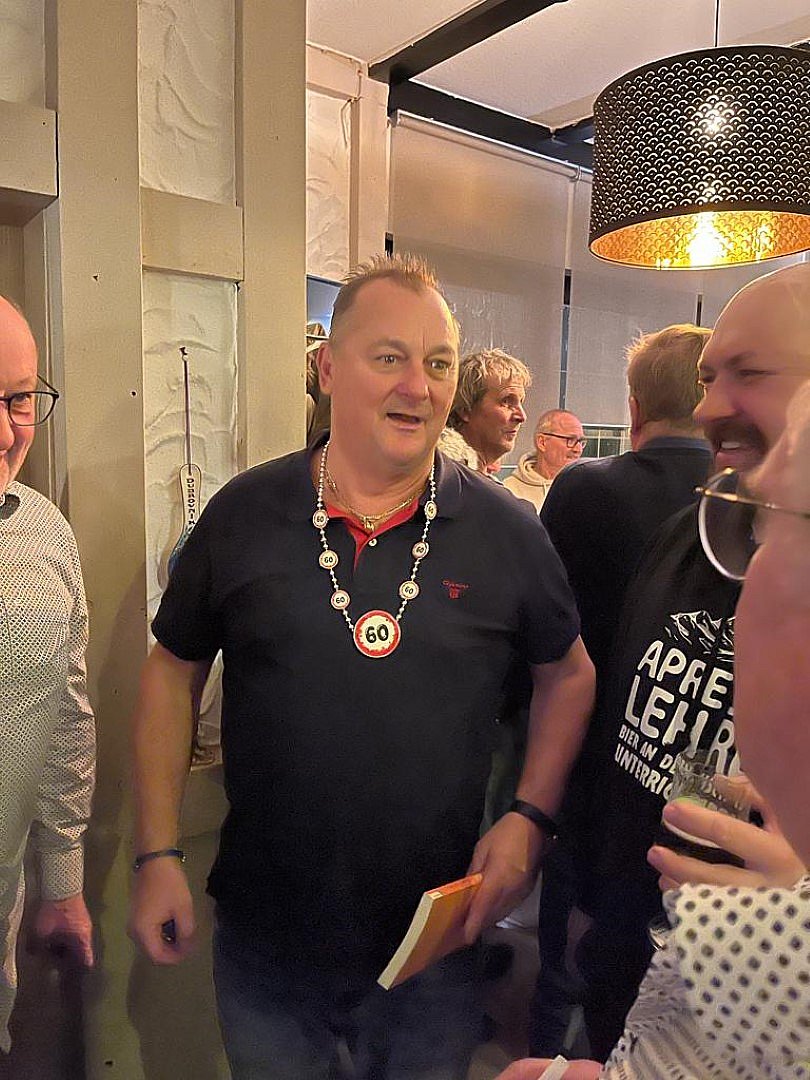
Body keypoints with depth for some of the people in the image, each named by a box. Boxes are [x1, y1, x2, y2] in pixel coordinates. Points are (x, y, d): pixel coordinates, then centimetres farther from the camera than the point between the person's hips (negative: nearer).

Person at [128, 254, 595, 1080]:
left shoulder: (505, 531, -9)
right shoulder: (242, 515, -8)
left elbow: (567, 674, 5)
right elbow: (173, 670, 1)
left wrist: (531, 815, -7)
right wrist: (157, 854, -2)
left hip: (435, 948, 0)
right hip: (263, 943, 1)